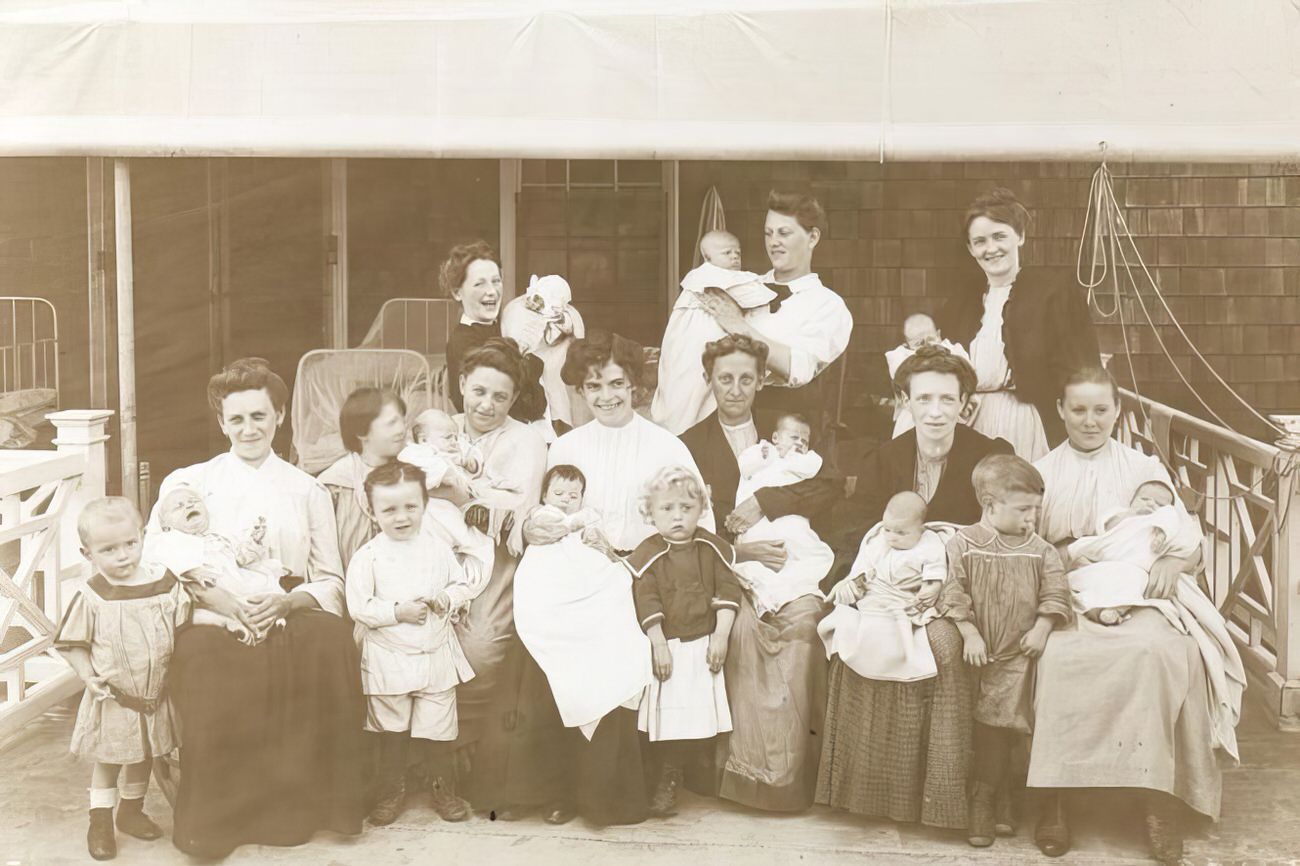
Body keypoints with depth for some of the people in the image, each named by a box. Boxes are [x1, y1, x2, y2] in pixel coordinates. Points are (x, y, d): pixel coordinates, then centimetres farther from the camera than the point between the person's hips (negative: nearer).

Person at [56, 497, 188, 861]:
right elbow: (71, 643, -8)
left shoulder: (164, 583, -8)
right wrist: (89, 677, -18)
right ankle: (100, 822, 29)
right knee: (107, 761, 12)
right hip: (113, 699, -3)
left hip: (155, 694, 3)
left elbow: (186, 624, 2)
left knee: (143, 757, 21)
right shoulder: (91, 598, -16)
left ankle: (131, 811, 42)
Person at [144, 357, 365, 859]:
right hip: (213, 621, -1)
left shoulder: (308, 491, 17)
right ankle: (215, 816, -21)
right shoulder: (186, 484, 14)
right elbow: (153, 566, 3)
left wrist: (286, 602, -12)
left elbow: (331, 583, 11)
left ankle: (300, 801, -18)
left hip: (289, 621, 1)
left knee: (331, 641, -34)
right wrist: (214, 598, -15)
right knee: (204, 654, -37)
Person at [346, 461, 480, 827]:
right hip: (388, 659, -2)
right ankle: (391, 792, 26)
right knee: (392, 731, 11)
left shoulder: (438, 550, 1)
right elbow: (358, 606, -13)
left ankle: (444, 790, 25)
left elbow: (464, 586, 9)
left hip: (437, 656, 2)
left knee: (439, 729, 9)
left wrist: (446, 598, -11)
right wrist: (397, 612, -19)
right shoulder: (367, 556, -9)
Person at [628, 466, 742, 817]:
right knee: (667, 714, -6)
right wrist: (658, 644, -13)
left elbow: (728, 592, 1)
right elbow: (647, 603, -7)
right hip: (667, 645, -2)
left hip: (704, 644, 2)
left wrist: (720, 636, -7)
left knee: (699, 715, -3)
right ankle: (666, 784, 9)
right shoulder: (647, 555, -4)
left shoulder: (713, 548, 2)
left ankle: (671, 777, 13)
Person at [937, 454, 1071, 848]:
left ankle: (982, 800, 8)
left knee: (998, 723, -6)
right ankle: (999, 792, 14)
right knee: (973, 723, -2)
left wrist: (1041, 628, -8)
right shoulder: (963, 544, -3)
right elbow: (953, 592, -7)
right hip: (977, 650, -1)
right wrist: (969, 634, -13)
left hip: (1017, 653, 1)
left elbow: (1055, 591, 4)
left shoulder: (1040, 550, 4)